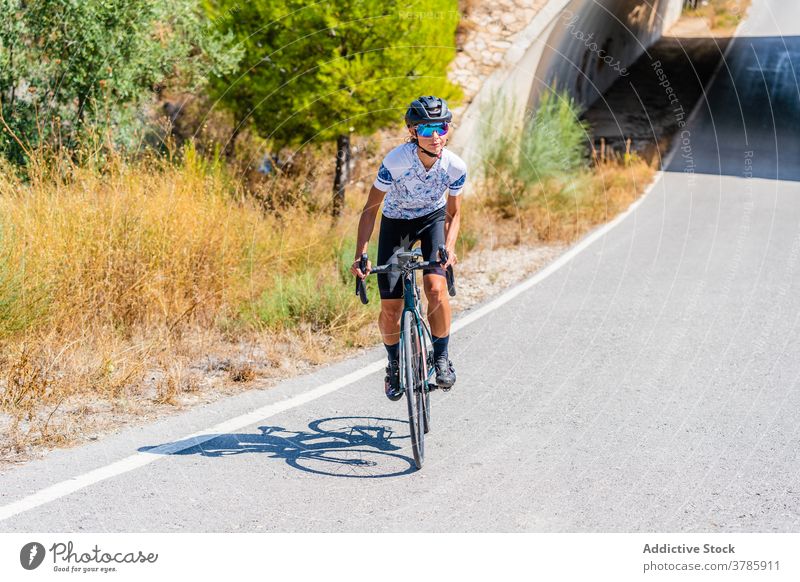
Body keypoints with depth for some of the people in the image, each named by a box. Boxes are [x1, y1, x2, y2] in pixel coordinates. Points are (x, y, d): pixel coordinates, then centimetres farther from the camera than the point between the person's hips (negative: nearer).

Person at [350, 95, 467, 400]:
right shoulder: (396, 161, -31)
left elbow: (453, 214, -7)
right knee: (390, 307, -7)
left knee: (436, 287, -25)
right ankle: (395, 363, 20)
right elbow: (370, 209, -22)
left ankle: (441, 357, -4)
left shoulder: (455, 166, -23)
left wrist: (449, 248, -25)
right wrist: (360, 254, -30)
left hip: (433, 219, 1)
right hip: (396, 223, -1)